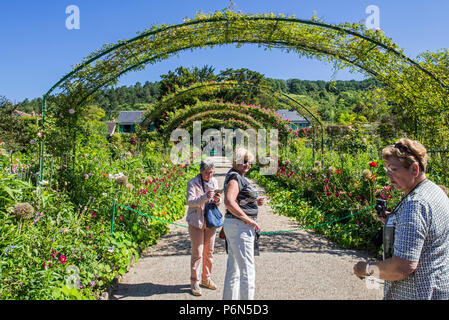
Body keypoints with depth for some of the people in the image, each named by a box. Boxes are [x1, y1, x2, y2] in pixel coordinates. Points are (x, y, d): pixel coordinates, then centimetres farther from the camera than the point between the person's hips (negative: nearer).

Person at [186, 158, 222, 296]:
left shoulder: (214, 181, 7)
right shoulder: (192, 183, -8)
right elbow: (190, 201, -17)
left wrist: (217, 199, -11)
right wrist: (205, 197, -31)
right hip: (196, 222, -5)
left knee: (209, 252, 13)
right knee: (197, 254, -2)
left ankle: (206, 279, 29)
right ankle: (194, 282, 12)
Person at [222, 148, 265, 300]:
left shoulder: (239, 177, 17)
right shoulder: (235, 177, -14)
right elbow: (229, 202, -28)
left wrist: (255, 203, 9)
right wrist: (248, 220, -22)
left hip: (232, 225, 10)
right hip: (240, 226, -10)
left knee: (233, 268, 16)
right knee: (247, 270, -6)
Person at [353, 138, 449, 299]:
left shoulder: (415, 204, -27)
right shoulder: (436, 191, 6)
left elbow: (403, 267, -32)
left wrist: (367, 269, -17)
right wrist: (390, 223, 7)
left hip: (417, 293, -10)